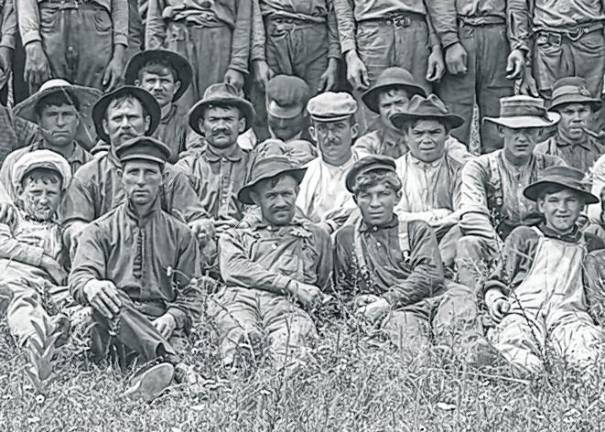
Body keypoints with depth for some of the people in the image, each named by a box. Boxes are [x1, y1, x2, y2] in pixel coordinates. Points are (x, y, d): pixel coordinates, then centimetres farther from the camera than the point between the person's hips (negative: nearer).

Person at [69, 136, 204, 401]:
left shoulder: (180, 234, 20)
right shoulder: (100, 231, 17)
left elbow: (191, 298, 16)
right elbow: (79, 277, 0)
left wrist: (172, 318, -9)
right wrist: (91, 286, -27)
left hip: (160, 326, 2)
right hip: (113, 327, -2)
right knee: (108, 300, -37)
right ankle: (174, 364, -58)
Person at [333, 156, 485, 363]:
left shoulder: (417, 230, 21)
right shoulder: (345, 238, 24)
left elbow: (430, 275, 4)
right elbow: (342, 291, 25)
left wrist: (387, 301, -9)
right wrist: (359, 302, 0)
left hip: (432, 300, 0)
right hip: (393, 312, 0)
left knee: (461, 297, -33)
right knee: (401, 320, -37)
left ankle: (471, 357, -52)